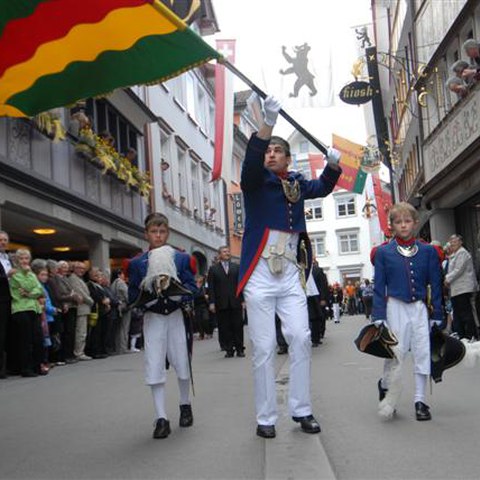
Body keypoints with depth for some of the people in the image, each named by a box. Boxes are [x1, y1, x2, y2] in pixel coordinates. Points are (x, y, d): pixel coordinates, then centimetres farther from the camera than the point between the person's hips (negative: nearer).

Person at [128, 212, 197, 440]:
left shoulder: (182, 258, 3)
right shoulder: (137, 263, 3)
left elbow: (193, 288, -1)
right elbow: (132, 296, 1)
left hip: (177, 316, 1)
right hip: (153, 318, 0)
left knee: (182, 363, 9)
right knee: (154, 367, -4)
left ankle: (185, 405, 33)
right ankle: (161, 418, 2)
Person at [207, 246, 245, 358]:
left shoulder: (237, 267, 11)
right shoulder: (213, 269, 8)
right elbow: (211, 287, 3)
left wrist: (243, 300, 0)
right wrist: (211, 302, -5)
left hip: (236, 302, 1)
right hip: (221, 303, -1)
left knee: (238, 326, 1)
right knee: (225, 328, 0)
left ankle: (239, 349, 9)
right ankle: (229, 350, 7)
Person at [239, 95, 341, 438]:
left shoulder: (296, 183, 14)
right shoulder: (256, 181, 0)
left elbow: (323, 187, 16)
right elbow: (251, 163, -19)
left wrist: (333, 164, -6)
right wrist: (268, 123, -34)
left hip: (291, 275, 4)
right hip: (260, 274, -4)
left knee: (301, 338, -3)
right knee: (263, 347, -1)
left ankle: (302, 410, 9)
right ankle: (266, 418, 7)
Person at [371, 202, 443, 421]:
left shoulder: (428, 251, 3)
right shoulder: (383, 252, -2)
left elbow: (435, 285, 6)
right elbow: (379, 287, 0)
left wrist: (437, 315, 4)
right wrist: (379, 317, -6)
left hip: (419, 307, 2)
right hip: (395, 307, -2)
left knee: (422, 352, 3)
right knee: (396, 353, 0)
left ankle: (420, 400, 13)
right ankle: (384, 385, 28)